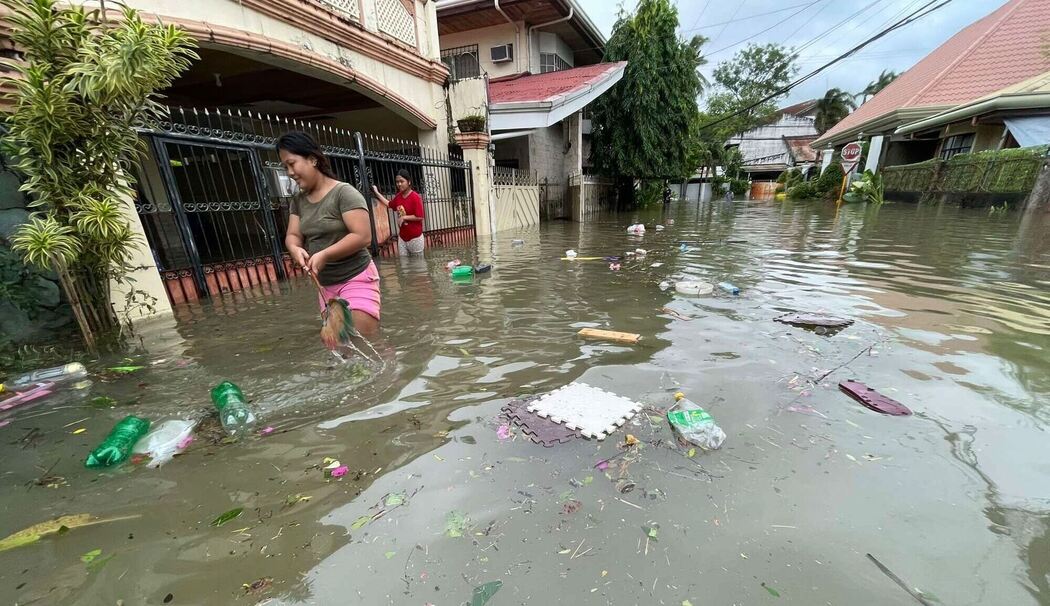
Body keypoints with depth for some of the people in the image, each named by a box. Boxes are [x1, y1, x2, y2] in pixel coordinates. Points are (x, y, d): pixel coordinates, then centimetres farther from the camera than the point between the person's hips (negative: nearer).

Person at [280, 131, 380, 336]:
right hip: (325, 284, 8)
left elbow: (363, 236, -21)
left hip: (356, 279, -7)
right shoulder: (298, 200, 9)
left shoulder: (344, 192, -13)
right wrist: (295, 249, -15)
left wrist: (324, 255, -25)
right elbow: (293, 235, 8)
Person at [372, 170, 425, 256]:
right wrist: (377, 193, 25)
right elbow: (389, 204, 25)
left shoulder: (415, 197, -17)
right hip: (402, 236, 7)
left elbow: (419, 217, -20)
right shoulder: (398, 196, 6)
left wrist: (404, 217, -15)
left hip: (415, 237, -7)